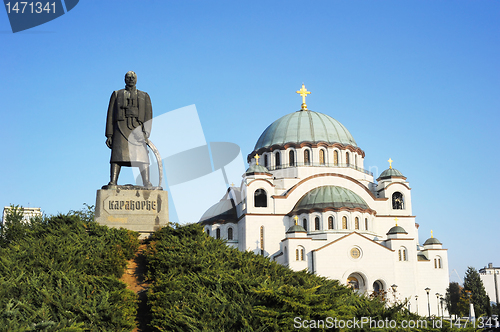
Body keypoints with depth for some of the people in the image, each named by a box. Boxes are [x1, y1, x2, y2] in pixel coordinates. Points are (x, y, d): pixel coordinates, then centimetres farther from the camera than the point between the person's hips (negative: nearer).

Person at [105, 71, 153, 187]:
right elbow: (110, 115, 13)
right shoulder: (117, 94, 19)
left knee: (142, 156, -11)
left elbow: (148, 115, 8)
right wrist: (109, 135, 3)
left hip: (137, 130, 0)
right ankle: (113, 183, -18)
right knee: (117, 155, -12)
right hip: (121, 129, 0)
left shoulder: (144, 96, 19)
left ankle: (147, 184, -16)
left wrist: (146, 133, -7)